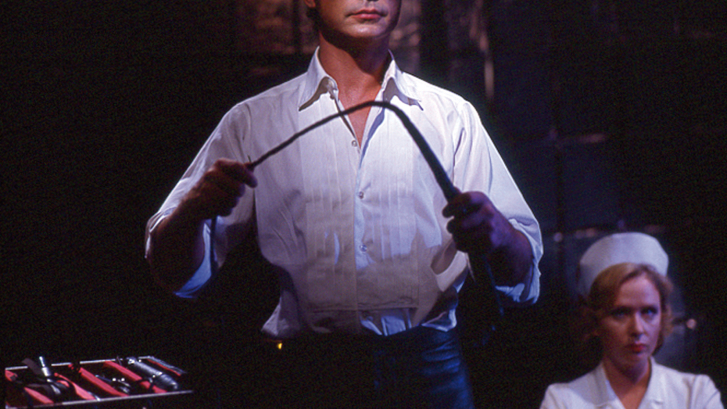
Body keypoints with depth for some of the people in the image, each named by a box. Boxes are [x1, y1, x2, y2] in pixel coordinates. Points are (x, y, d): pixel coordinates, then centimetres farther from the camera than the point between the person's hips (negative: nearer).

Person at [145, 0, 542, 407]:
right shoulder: (253, 122, 10)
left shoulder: (453, 117, 11)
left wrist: (495, 236, -19)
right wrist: (194, 208, -16)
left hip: (430, 372, 0)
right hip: (309, 371, 0)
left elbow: (523, 282, 4)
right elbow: (177, 274, 6)